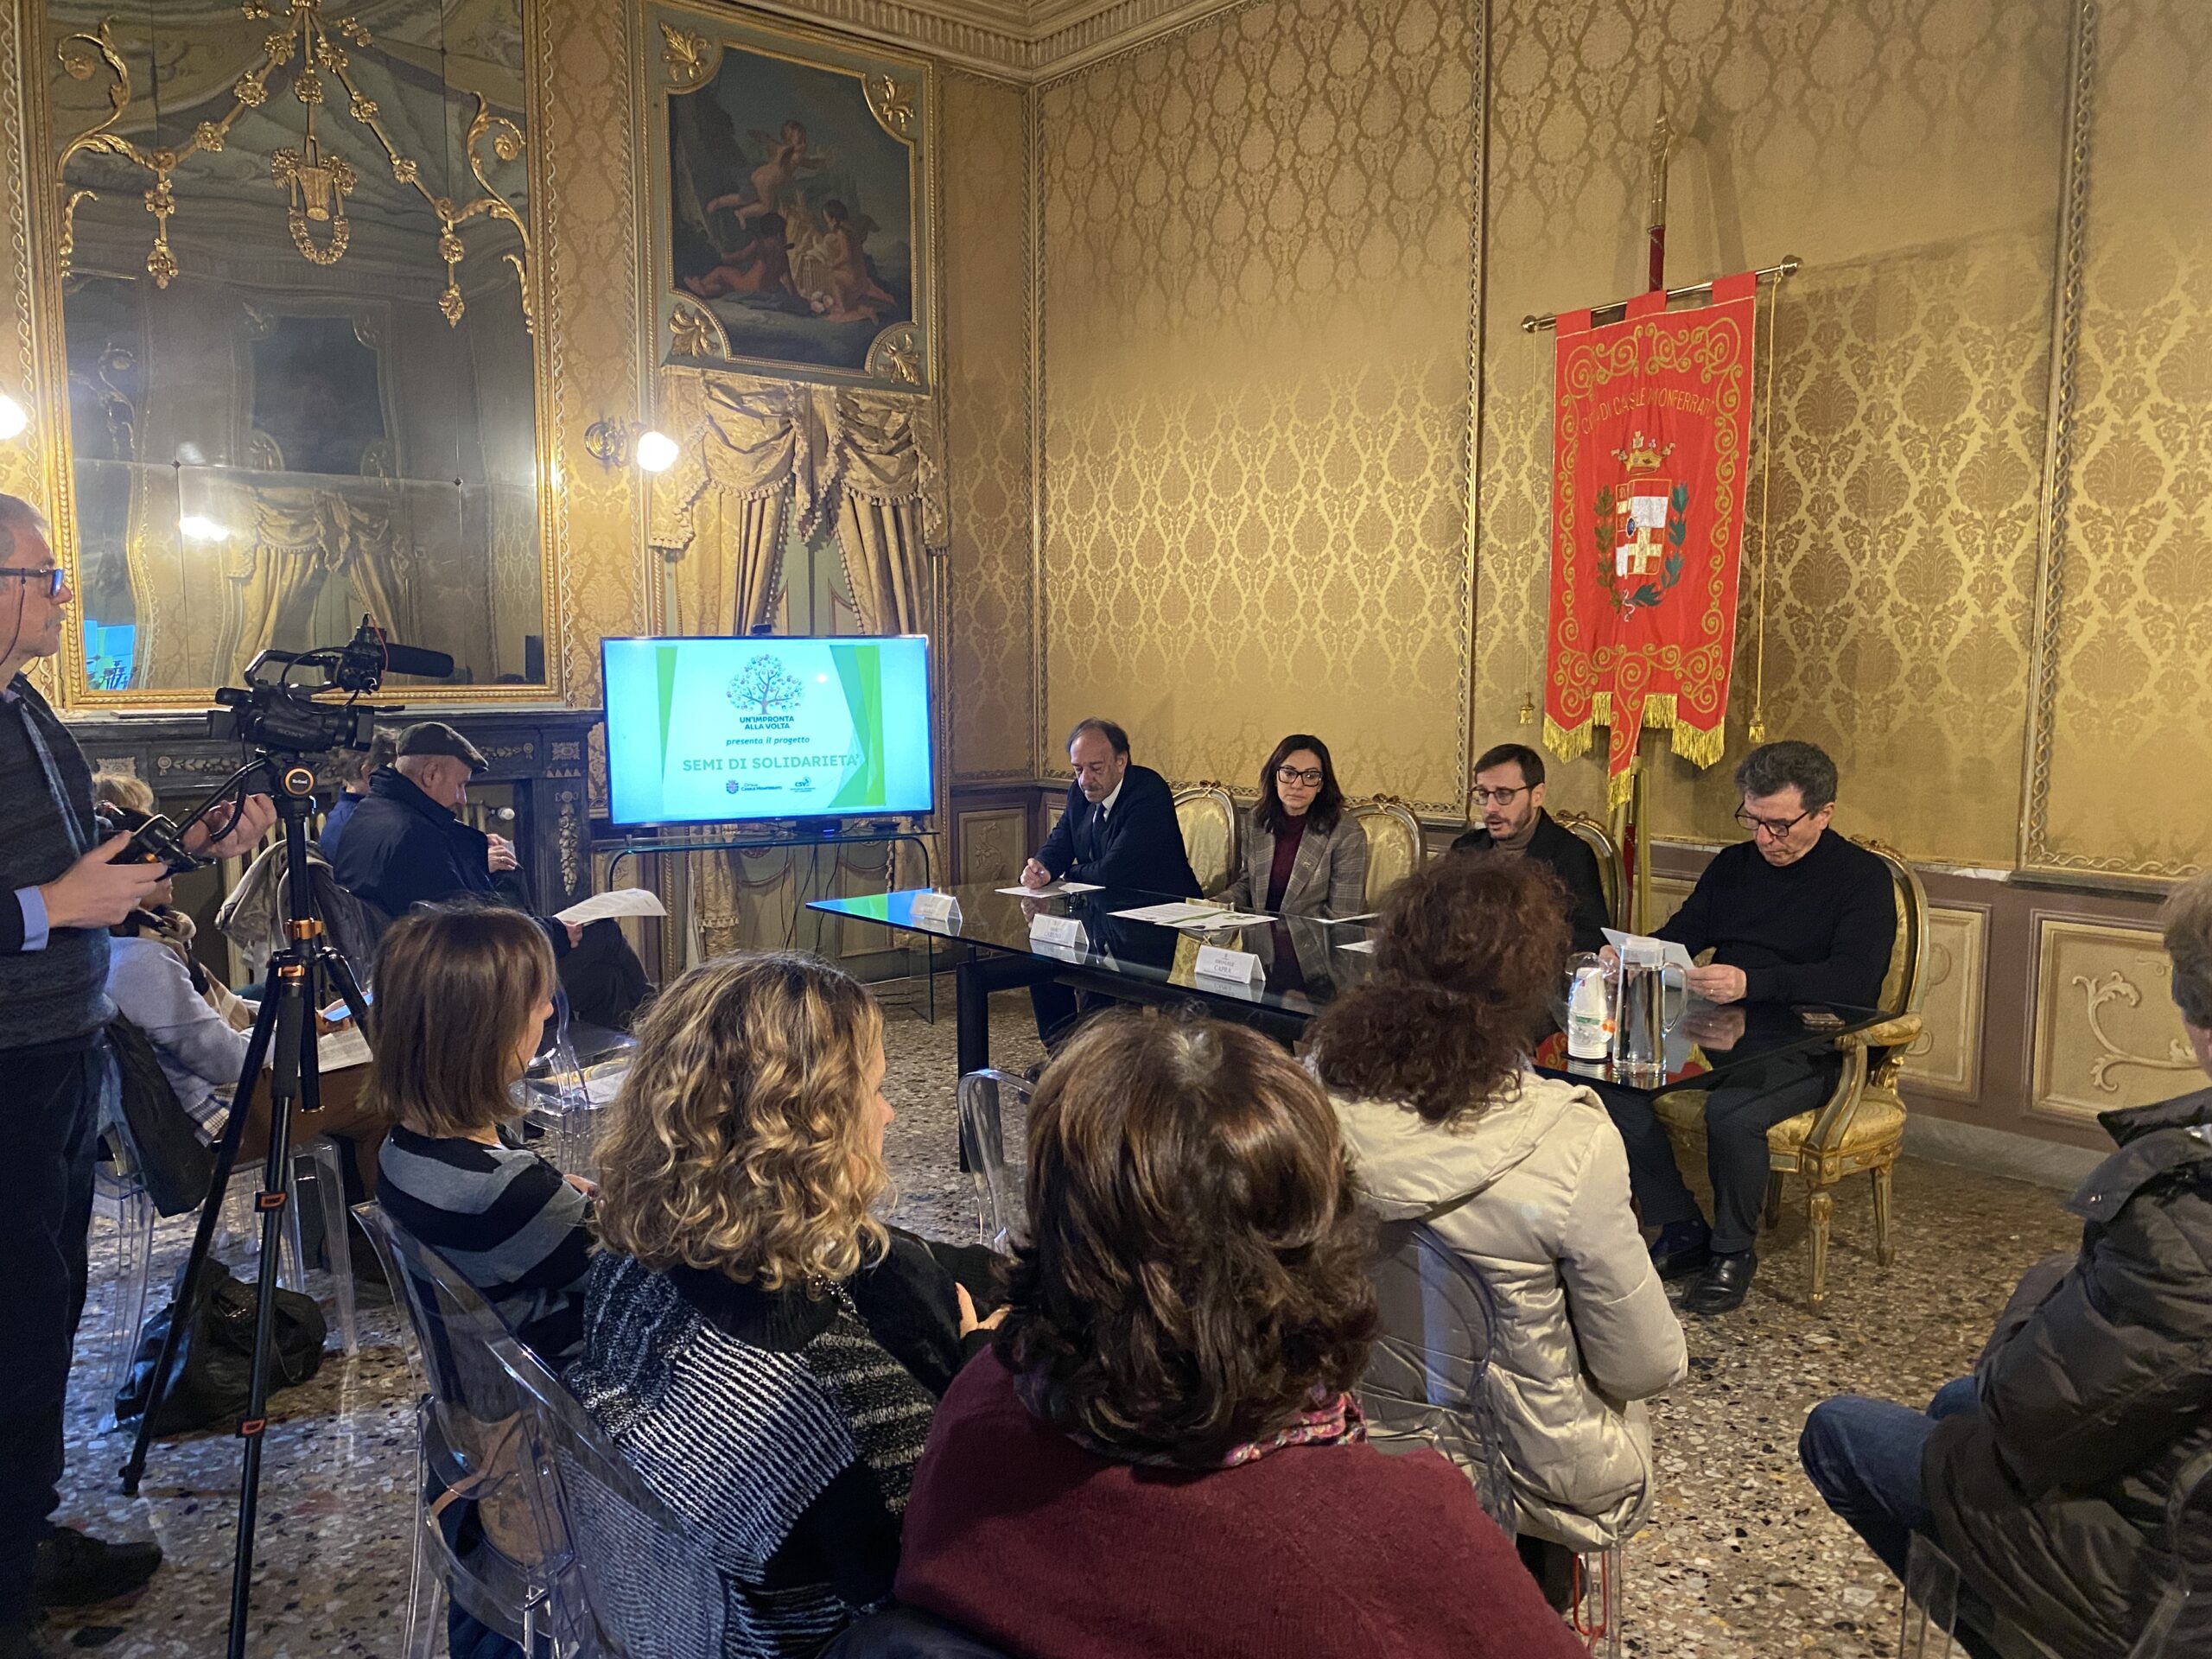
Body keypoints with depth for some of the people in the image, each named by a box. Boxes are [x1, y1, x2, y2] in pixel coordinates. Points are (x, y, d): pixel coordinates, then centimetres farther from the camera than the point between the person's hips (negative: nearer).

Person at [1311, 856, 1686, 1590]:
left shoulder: (1319, 1087, -21)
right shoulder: (1571, 1148, -32)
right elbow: (1646, 1366, -19)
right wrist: (1665, 1351, 4)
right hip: (1536, 1471, -3)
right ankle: (1543, 1587, 45)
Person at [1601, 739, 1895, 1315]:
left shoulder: (1863, 878, -4)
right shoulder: (1734, 864, 16)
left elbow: (1853, 981, -18)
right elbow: (1679, 935, 16)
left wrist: (1751, 983, -31)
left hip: (1810, 1047, -6)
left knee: (1730, 1110, -35)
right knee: (1612, 1079, -18)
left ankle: (1734, 1252, -8)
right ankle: (1682, 1231, -4)